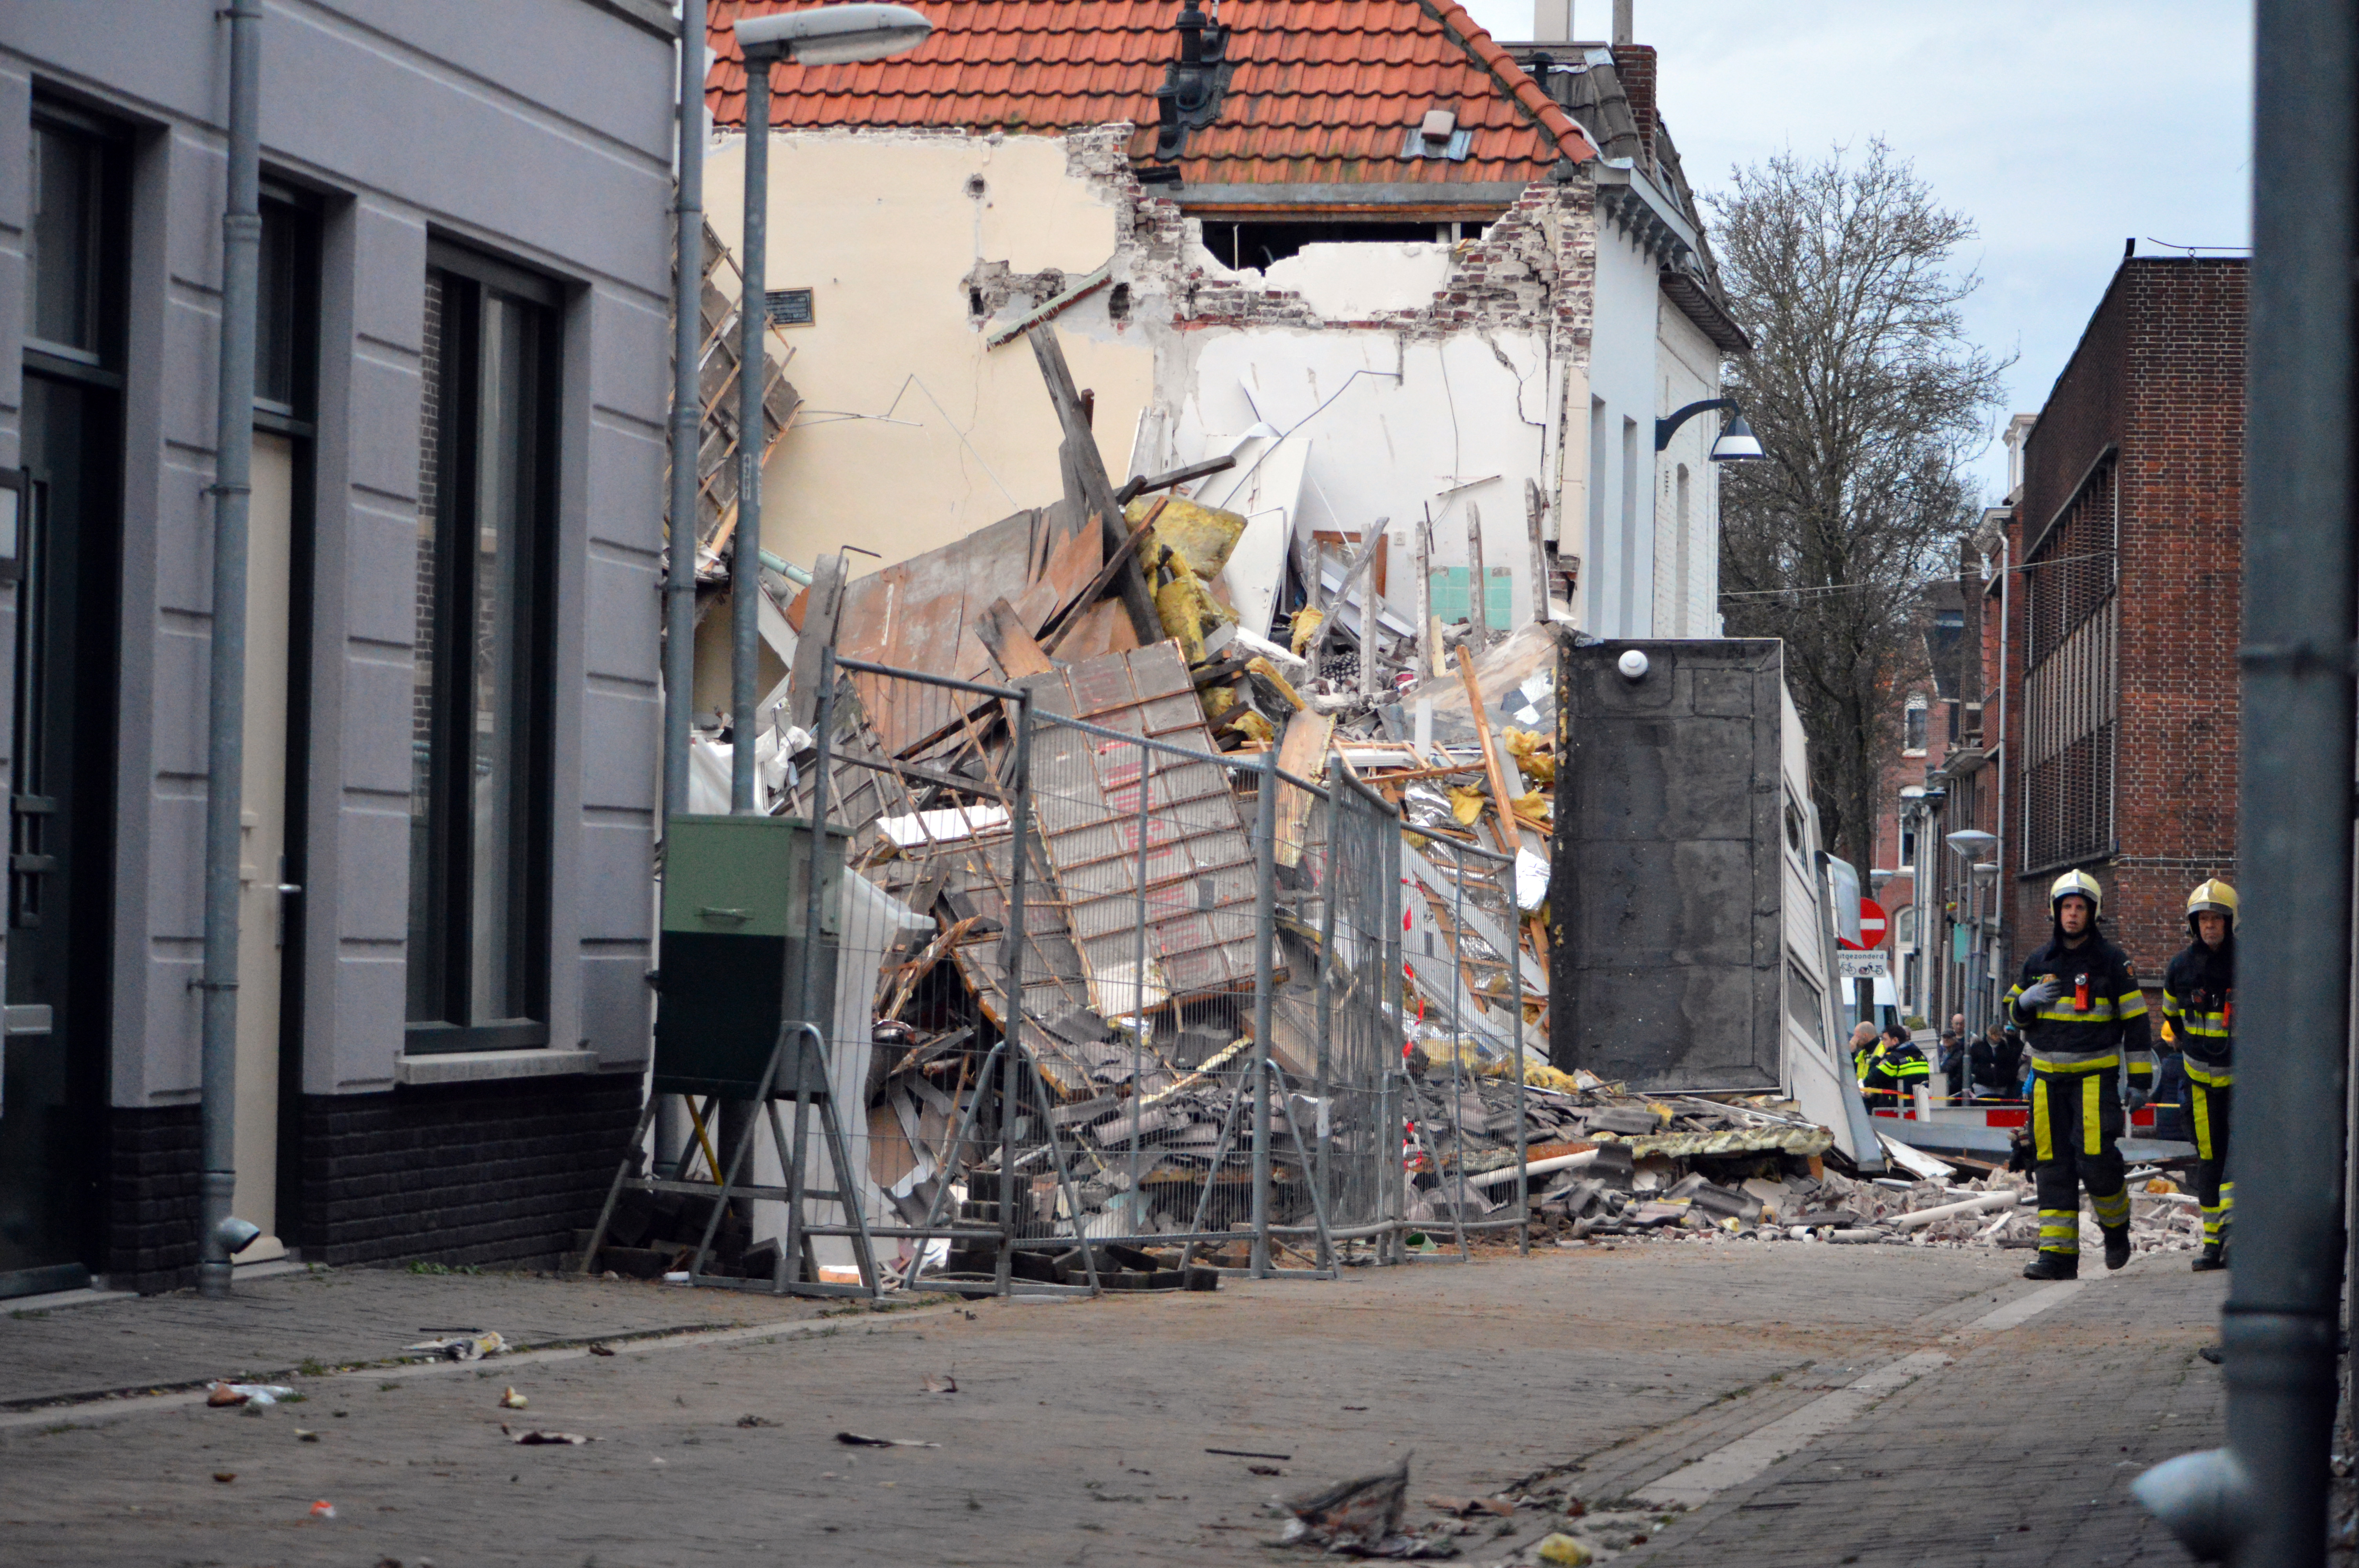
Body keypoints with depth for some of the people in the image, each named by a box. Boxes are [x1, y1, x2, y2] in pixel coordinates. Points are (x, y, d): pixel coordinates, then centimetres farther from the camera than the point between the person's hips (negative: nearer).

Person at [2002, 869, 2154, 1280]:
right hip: (2048, 1076, 4)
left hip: (2096, 1074, -4)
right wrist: (2028, 1000, -5)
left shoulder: (2112, 961, -1)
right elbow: (2013, 1011, 20)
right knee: (2053, 1164, 0)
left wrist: (2141, 1079, -5)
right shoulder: (2039, 962, 12)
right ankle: (2058, 1253, 2)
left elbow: (2136, 1023, 0)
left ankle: (2116, 1225, 12)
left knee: (2095, 1159, -15)